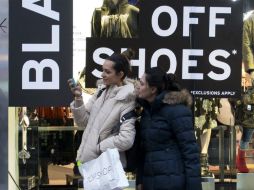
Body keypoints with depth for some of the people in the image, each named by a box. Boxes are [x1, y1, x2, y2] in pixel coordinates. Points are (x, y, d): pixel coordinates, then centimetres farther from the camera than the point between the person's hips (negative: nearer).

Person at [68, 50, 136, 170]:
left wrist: (98, 147, -14)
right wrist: (78, 98, -6)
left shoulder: (127, 100, -13)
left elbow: (126, 139, -22)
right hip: (87, 159, 6)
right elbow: (83, 122, 7)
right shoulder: (102, 91, 6)